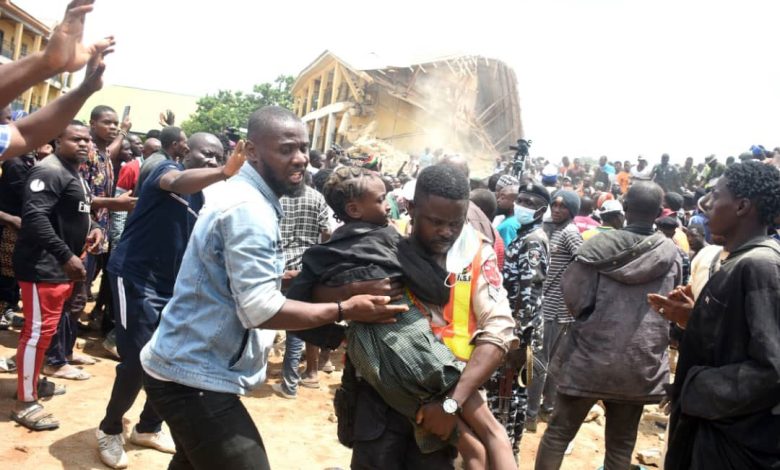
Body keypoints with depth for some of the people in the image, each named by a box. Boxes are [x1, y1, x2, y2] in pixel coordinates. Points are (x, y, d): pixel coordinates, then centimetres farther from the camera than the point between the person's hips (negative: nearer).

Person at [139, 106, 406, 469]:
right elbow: (260, 309, -28)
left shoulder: (244, 197, 10)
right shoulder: (249, 209, -23)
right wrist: (345, 310, -22)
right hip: (193, 376, -11)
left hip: (184, 365, 11)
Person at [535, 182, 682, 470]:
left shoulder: (599, 245, -11)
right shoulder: (672, 254, -1)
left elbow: (574, 298, -13)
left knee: (558, 433, 12)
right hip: (640, 365, 3)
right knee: (620, 446, 16)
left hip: (590, 357, -2)